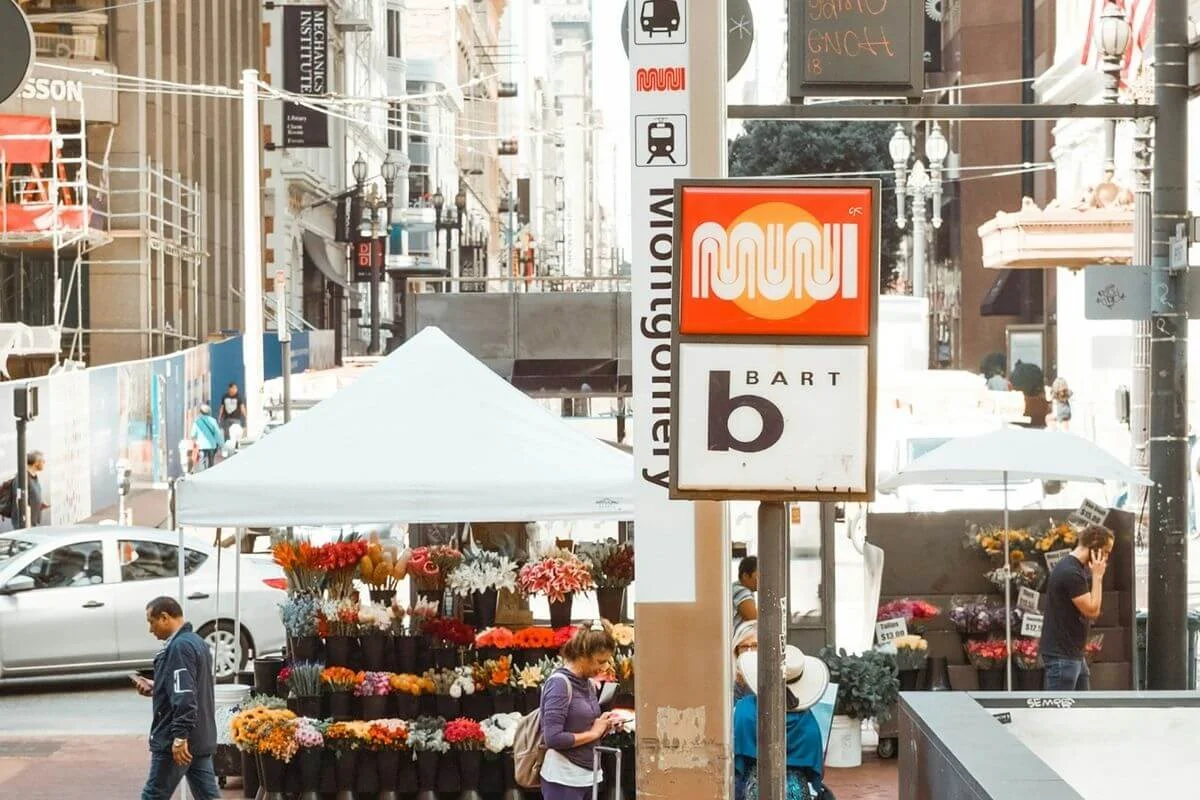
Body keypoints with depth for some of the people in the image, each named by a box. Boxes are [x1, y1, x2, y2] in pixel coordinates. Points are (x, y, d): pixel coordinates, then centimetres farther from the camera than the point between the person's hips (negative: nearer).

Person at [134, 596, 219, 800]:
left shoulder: (180, 647, -17)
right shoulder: (197, 642, 15)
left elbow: (185, 698, -24)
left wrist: (180, 737, -26)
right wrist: (155, 688, 18)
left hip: (175, 743, -10)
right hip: (201, 740, 10)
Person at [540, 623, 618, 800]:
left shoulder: (587, 684, 10)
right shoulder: (559, 683, -15)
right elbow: (553, 737, -22)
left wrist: (603, 727, 0)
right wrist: (593, 733, -13)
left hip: (587, 776, 8)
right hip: (563, 779, -8)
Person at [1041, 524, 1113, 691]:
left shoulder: (1077, 569, 12)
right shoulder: (1070, 572, -20)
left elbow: (1090, 611, 17)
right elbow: (1092, 610, -18)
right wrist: (1097, 576, -13)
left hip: (1074, 654, 10)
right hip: (1061, 656, -10)